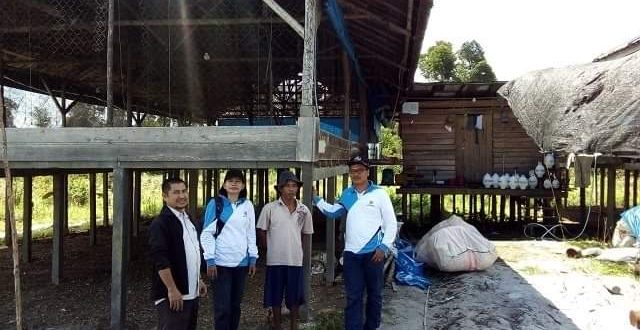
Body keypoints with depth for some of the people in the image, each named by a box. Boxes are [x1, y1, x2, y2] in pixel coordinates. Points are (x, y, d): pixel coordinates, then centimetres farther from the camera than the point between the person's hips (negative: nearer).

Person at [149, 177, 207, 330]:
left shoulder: (187, 219, 14)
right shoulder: (160, 223, -14)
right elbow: (160, 260, -21)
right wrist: (172, 290, -23)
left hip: (191, 293, 9)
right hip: (172, 294, -9)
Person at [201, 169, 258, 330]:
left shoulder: (248, 205, 8)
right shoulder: (215, 204, -3)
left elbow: (251, 234, 11)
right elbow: (207, 233, -5)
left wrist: (253, 258, 7)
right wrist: (210, 260, -11)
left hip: (241, 262, 4)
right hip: (221, 262, -4)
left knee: (235, 304, 12)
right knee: (222, 306, -2)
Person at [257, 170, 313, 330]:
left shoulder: (304, 210, 3)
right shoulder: (270, 208, -5)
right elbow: (261, 231, 2)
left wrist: (295, 248, 10)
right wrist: (271, 249, 3)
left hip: (295, 260, 2)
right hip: (275, 260, -2)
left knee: (295, 296, 10)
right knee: (276, 296, 9)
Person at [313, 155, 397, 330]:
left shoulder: (379, 193, -5)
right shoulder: (347, 194, 8)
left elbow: (391, 224, -4)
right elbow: (333, 212, 21)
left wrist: (384, 247, -11)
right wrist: (316, 199, 13)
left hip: (373, 253, -3)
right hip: (351, 253, 3)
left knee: (374, 294, 11)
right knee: (353, 297, 5)